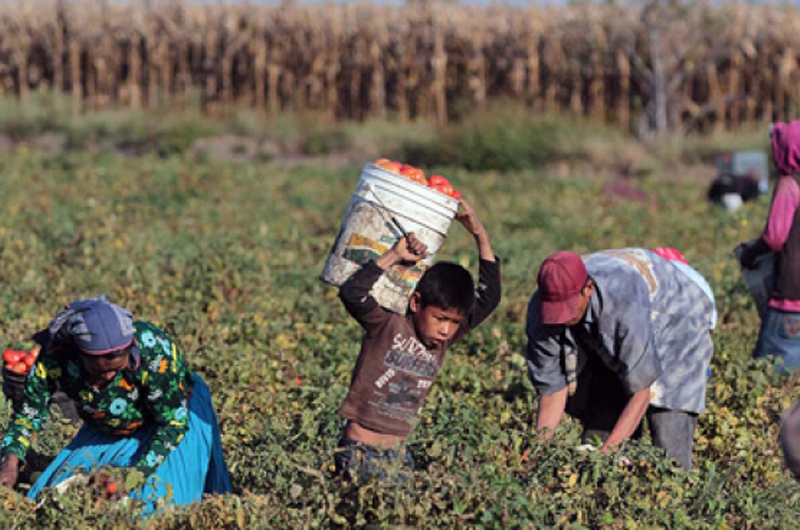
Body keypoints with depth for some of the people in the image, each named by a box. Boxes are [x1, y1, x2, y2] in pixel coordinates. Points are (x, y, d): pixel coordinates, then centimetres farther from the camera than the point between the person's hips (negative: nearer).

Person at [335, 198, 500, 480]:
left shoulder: (443, 340, 7)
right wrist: (394, 256, -20)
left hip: (399, 454, 6)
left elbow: (487, 298, 10)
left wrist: (481, 237, 5)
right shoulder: (386, 327, -8)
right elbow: (352, 293, -25)